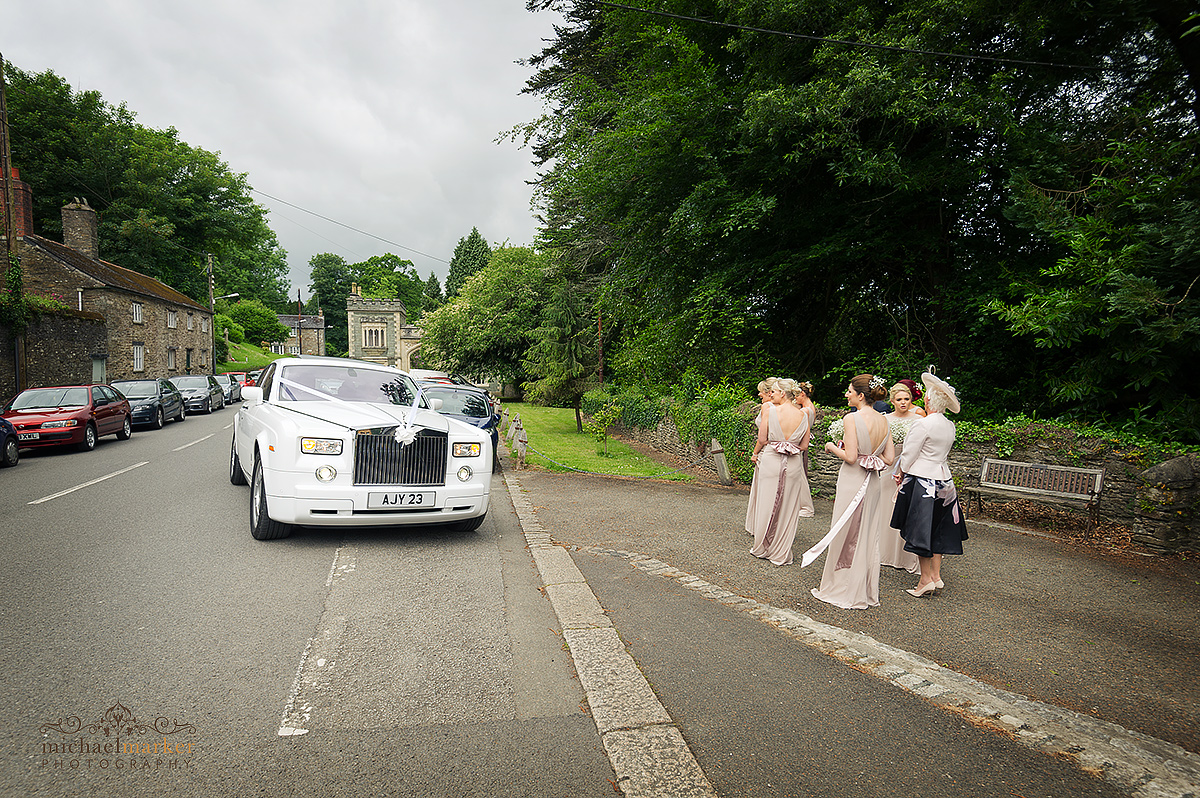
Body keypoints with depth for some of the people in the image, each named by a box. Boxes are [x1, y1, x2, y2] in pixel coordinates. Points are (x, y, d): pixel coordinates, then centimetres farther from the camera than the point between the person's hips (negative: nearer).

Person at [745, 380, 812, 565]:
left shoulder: (769, 410, -9)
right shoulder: (803, 415, 1)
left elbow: (762, 439, -9)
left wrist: (755, 454, 8)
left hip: (770, 461, -3)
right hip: (793, 465, 3)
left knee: (766, 505, 9)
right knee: (787, 508, 11)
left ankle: (762, 548, 22)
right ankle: (781, 554, 18)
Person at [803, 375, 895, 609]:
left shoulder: (852, 418, -15)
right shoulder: (883, 420, 5)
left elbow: (850, 457, -19)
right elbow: (889, 458, 6)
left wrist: (832, 448, -1)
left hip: (853, 482, -7)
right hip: (874, 484, 7)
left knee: (845, 536, 6)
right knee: (868, 538, 16)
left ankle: (844, 591, 16)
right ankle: (868, 592, 25)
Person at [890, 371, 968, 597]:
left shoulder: (924, 424, -18)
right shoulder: (950, 426, 7)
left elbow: (909, 455, -13)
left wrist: (901, 474, 5)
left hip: (922, 481, -8)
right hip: (943, 480, 8)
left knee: (920, 529, 1)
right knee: (937, 530, 14)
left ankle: (926, 579, 5)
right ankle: (936, 575, 19)